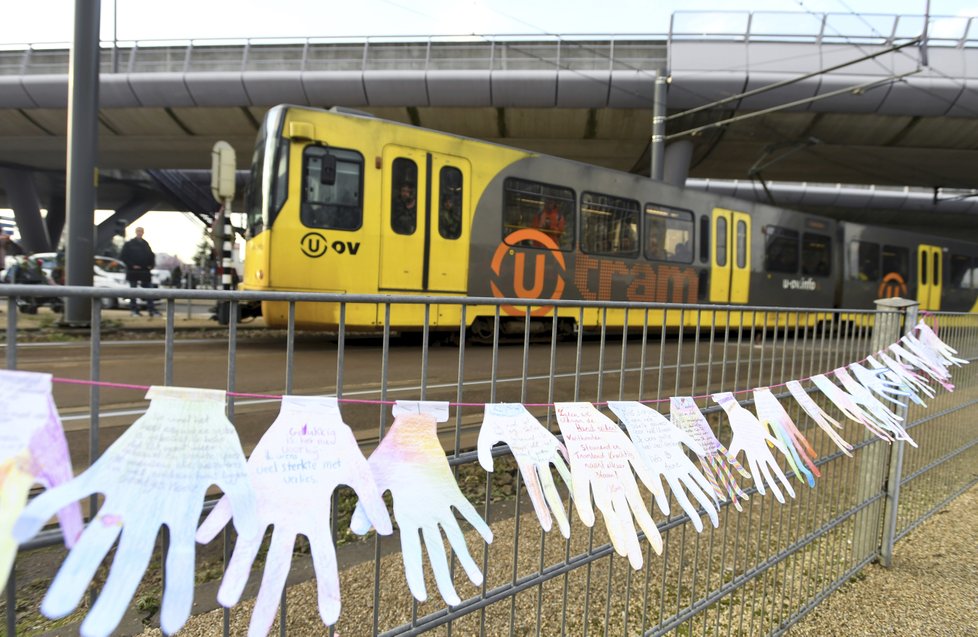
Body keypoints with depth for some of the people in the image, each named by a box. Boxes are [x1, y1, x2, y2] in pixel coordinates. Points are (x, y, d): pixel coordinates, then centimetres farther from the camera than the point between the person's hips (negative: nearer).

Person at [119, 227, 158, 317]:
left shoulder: (145, 244, 13)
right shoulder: (129, 244, -1)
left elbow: (151, 255, 20)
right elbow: (122, 256, -6)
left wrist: (151, 265, 5)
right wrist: (131, 265, -13)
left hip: (145, 271, 4)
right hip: (133, 271, -4)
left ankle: (152, 310, 4)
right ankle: (134, 310, 7)